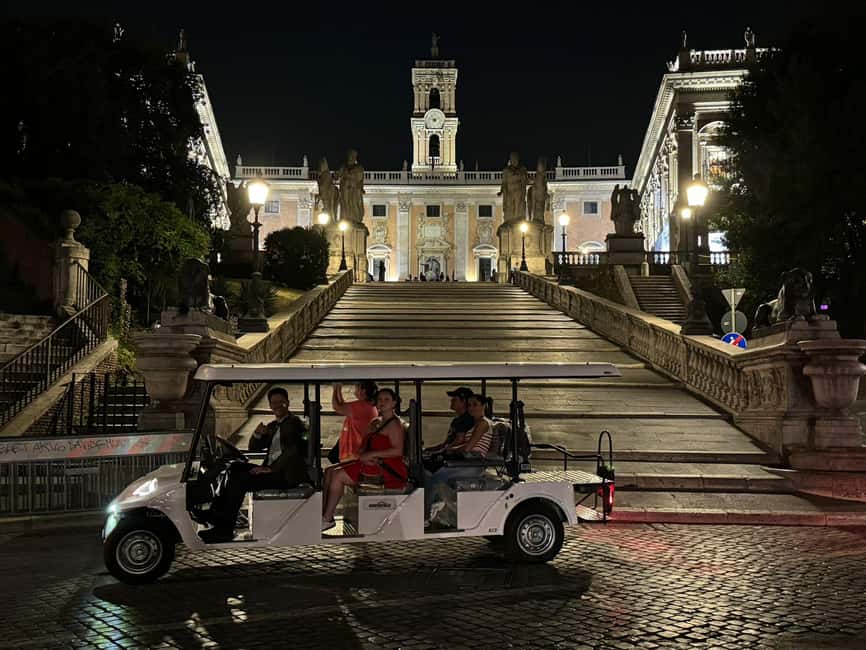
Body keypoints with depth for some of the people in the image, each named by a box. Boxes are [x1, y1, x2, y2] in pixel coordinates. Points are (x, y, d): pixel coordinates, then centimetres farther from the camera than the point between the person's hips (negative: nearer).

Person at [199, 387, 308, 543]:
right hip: (272, 470, 9)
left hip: (287, 475, -9)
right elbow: (253, 448, 16)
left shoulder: (294, 422, -5)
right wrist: (257, 434, -5)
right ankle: (215, 513, -8)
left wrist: (271, 469, -21)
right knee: (234, 468, -4)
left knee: (241, 481, -22)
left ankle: (225, 529, -19)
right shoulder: (272, 426, 21)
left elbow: (293, 451, -18)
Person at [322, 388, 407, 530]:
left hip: (388, 468, -10)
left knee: (338, 475, -18)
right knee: (330, 471, -1)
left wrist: (371, 454, -18)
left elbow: (397, 450, -19)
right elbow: (364, 447, 18)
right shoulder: (375, 423, 20)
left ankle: (327, 519, -12)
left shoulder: (394, 424, -8)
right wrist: (363, 456, -6)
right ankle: (324, 513, -6)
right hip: (372, 464, 10)